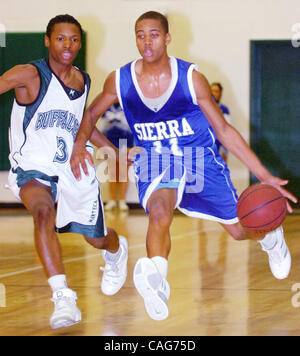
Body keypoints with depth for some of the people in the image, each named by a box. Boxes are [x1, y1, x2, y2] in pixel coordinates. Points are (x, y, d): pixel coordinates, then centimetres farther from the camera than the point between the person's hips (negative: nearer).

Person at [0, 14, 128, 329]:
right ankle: (62, 297, -37)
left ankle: (116, 251, 55)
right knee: (44, 211, -36)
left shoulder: (83, 81, 7)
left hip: (75, 167, 5)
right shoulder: (29, 75, -11)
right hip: (34, 167, -5)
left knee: (97, 238, 14)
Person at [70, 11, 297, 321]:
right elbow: (92, 113, 12)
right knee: (159, 209, -35)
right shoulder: (120, 81, -9)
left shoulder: (191, 79, -14)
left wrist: (265, 177, -9)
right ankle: (156, 281, -59)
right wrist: (79, 144, -6)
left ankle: (271, 237, 48)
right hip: (154, 159, 0)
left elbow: (223, 130, -6)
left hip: (199, 157, 0)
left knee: (238, 229, 10)